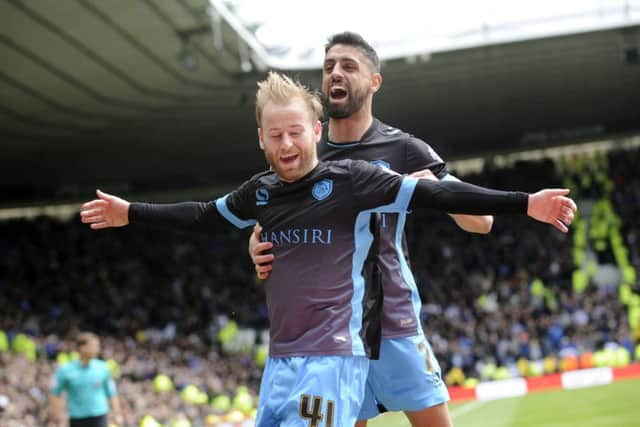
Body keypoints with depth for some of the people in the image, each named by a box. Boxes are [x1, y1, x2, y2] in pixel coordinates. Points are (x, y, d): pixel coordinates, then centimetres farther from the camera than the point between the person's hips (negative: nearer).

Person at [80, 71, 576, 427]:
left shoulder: (350, 180, -8)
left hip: (333, 356, -6)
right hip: (280, 358, 7)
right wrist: (130, 212, 33)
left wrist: (525, 203, -18)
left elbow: (436, 194, -12)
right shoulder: (260, 192, 8)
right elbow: (205, 216, 26)